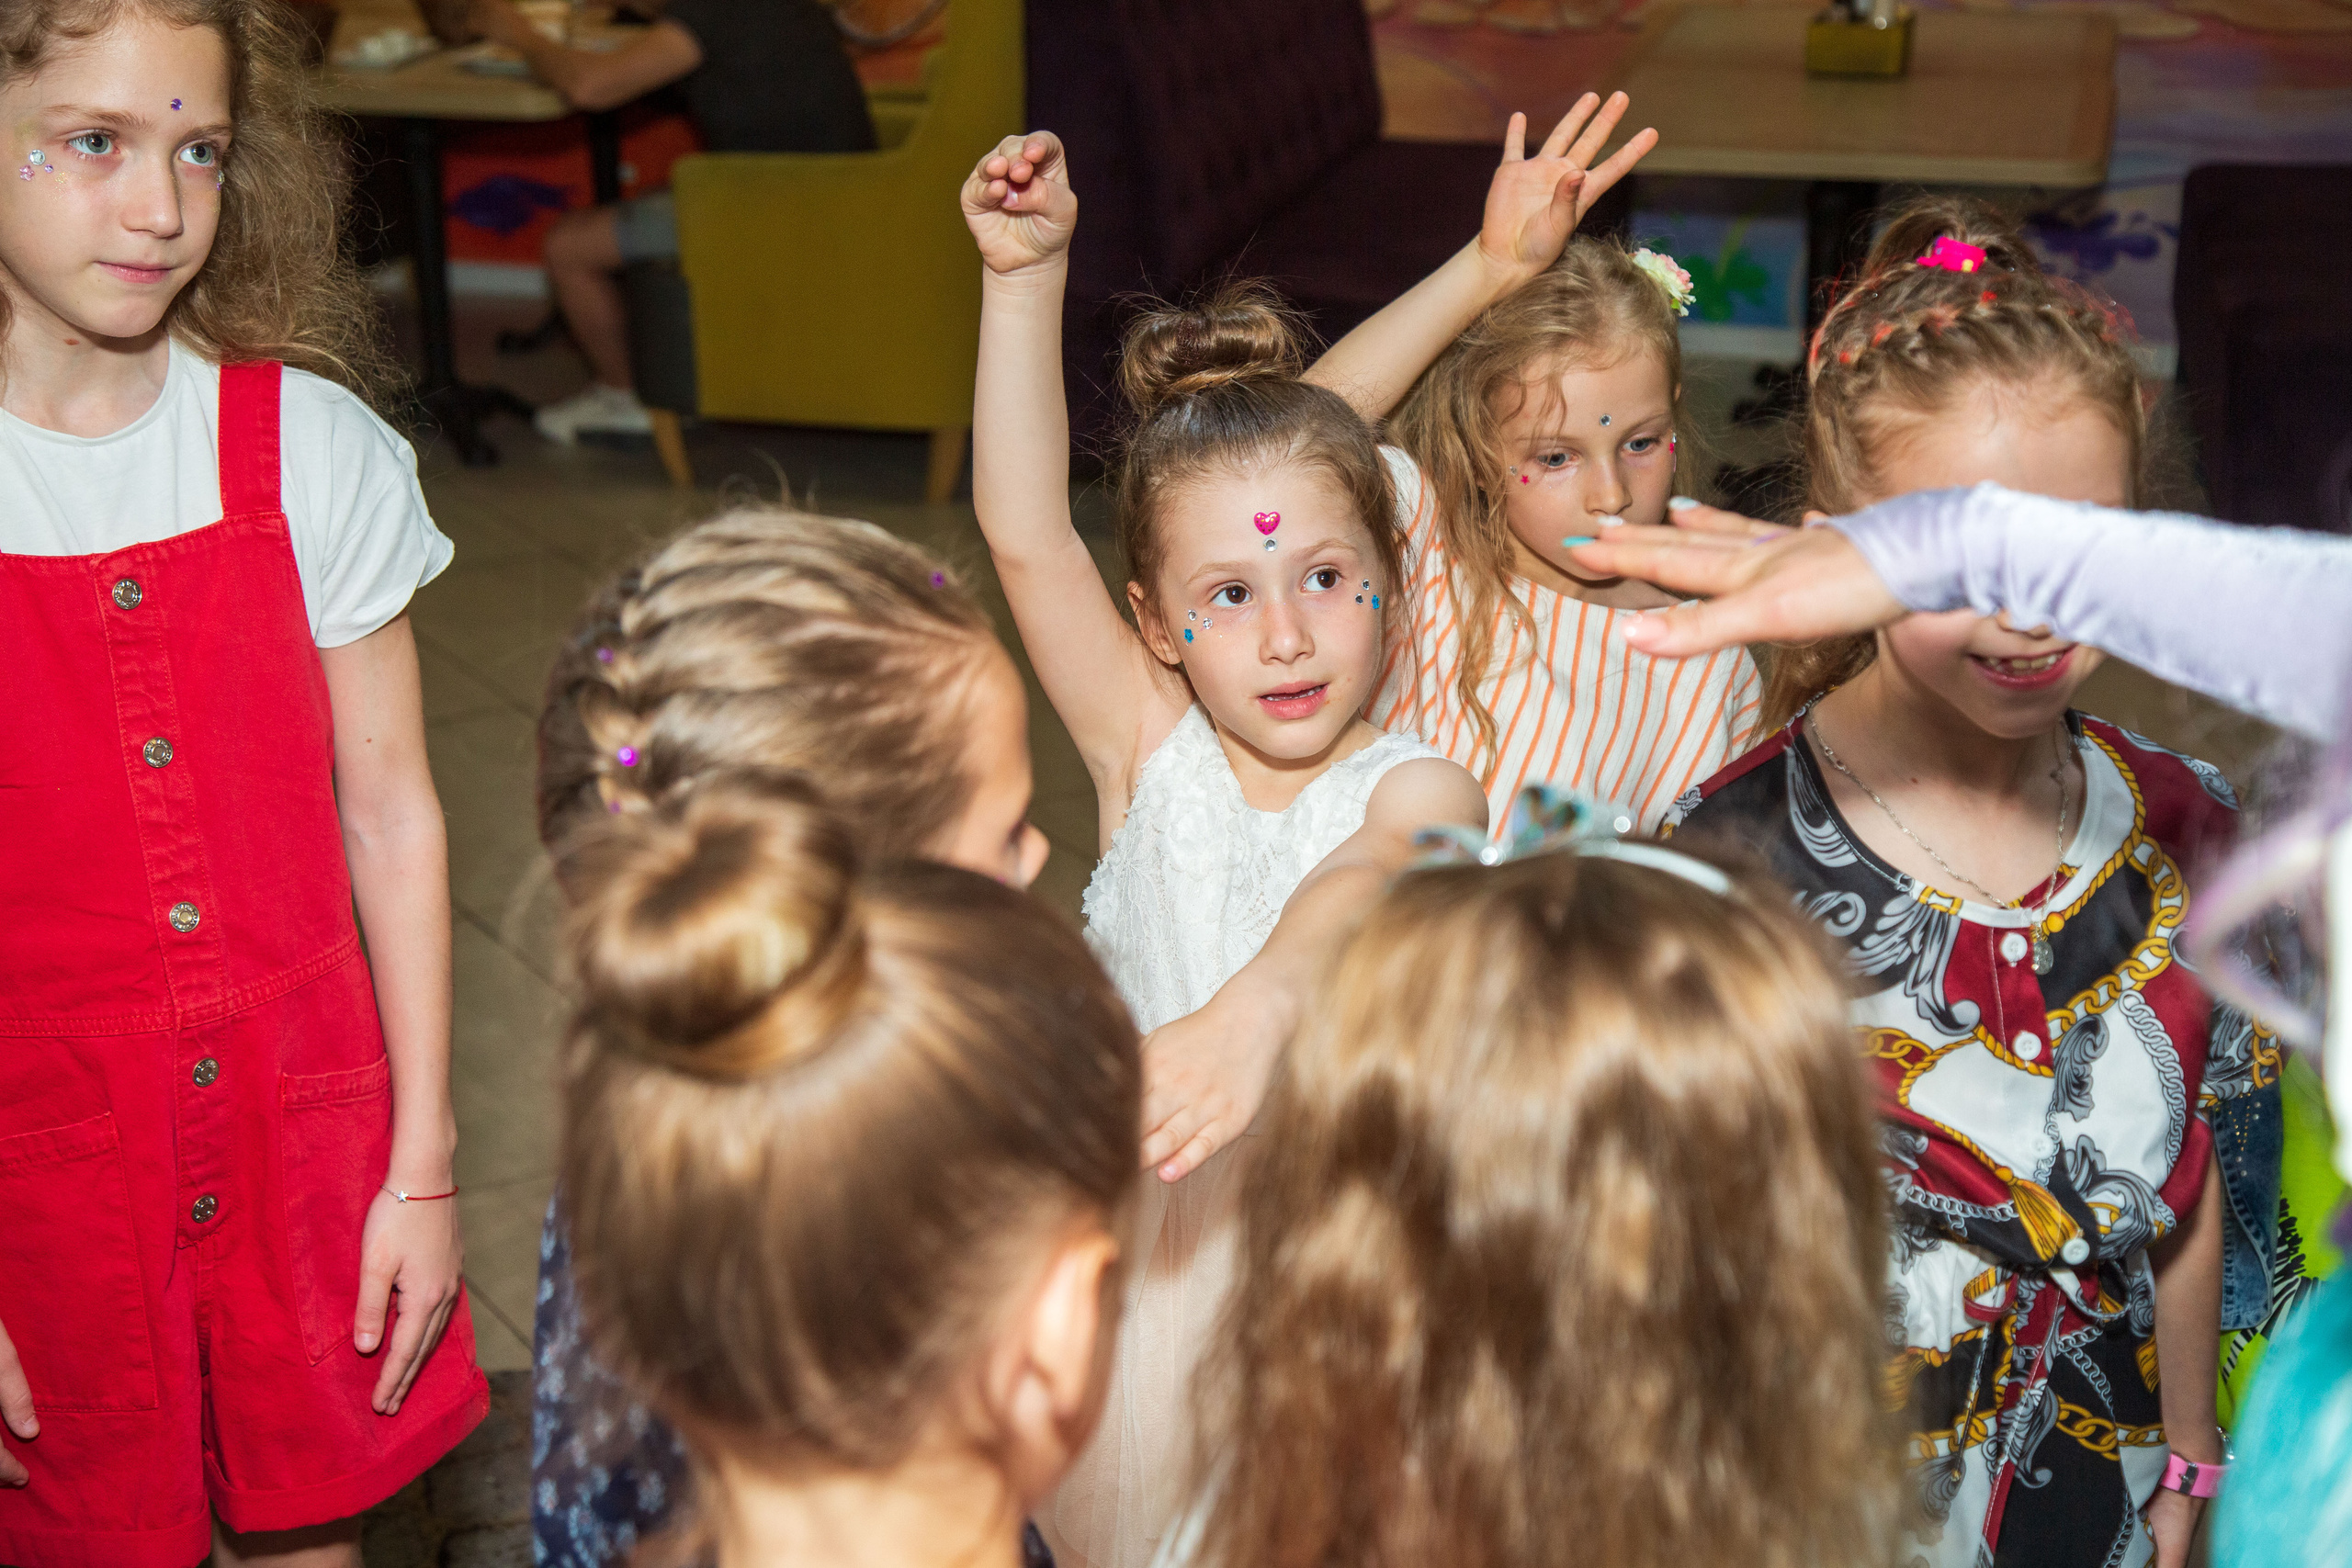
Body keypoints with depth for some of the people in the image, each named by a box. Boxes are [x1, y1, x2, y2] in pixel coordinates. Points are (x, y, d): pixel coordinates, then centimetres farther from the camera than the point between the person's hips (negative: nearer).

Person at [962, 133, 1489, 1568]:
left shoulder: (1421, 789, -11)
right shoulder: (1150, 751, -2)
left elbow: (1363, 882, -34)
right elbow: (1027, 538, -12)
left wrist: (1256, 1009, -56)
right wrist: (1025, 275, -21)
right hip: (1147, 1206, 2)